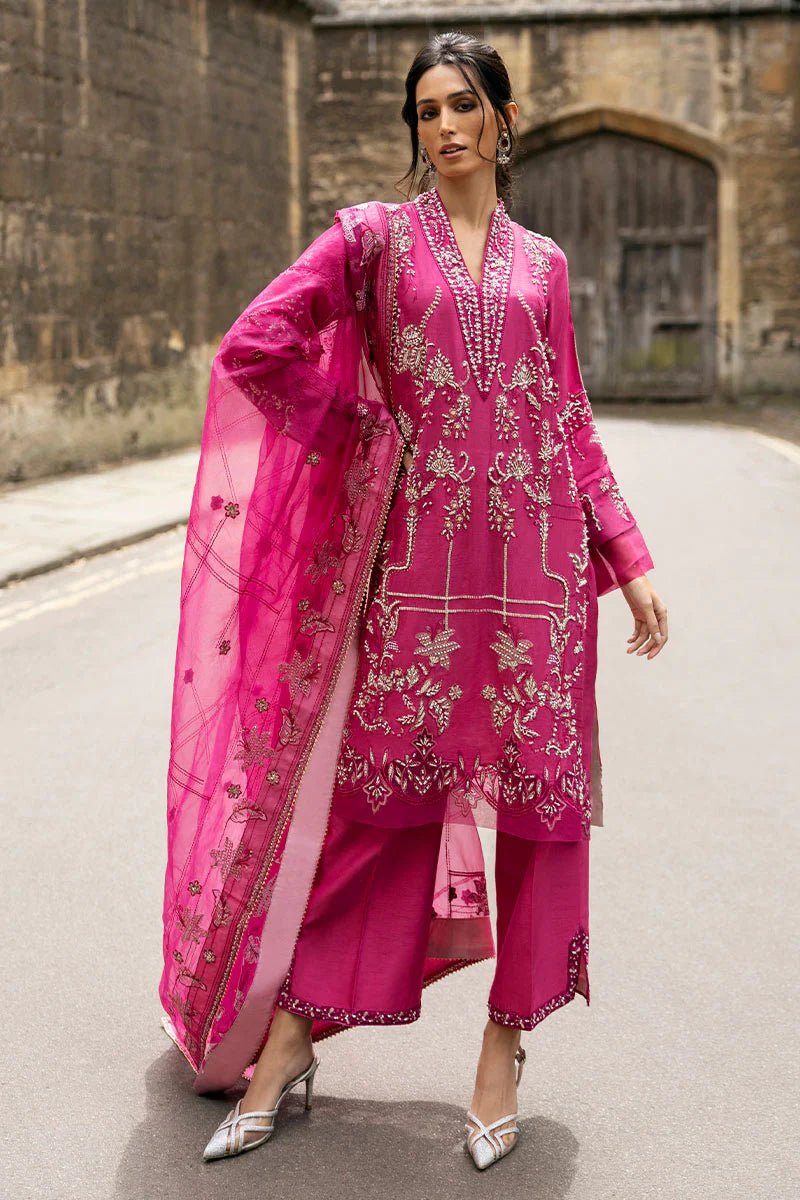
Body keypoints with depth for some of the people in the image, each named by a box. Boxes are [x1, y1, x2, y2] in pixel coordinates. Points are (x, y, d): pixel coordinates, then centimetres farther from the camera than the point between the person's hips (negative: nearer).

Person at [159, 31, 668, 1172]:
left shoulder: (542, 262, 15)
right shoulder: (375, 235, 6)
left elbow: (572, 424, 16)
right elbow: (255, 345, -4)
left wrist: (629, 559, 11)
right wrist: (367, 427, 0)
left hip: (537, 564, 3)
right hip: (419, 561, -2)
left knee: (537, 799, 2)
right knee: (388, 796, 0)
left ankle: (505, 1047, 16)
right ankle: (286, 1035, 14)